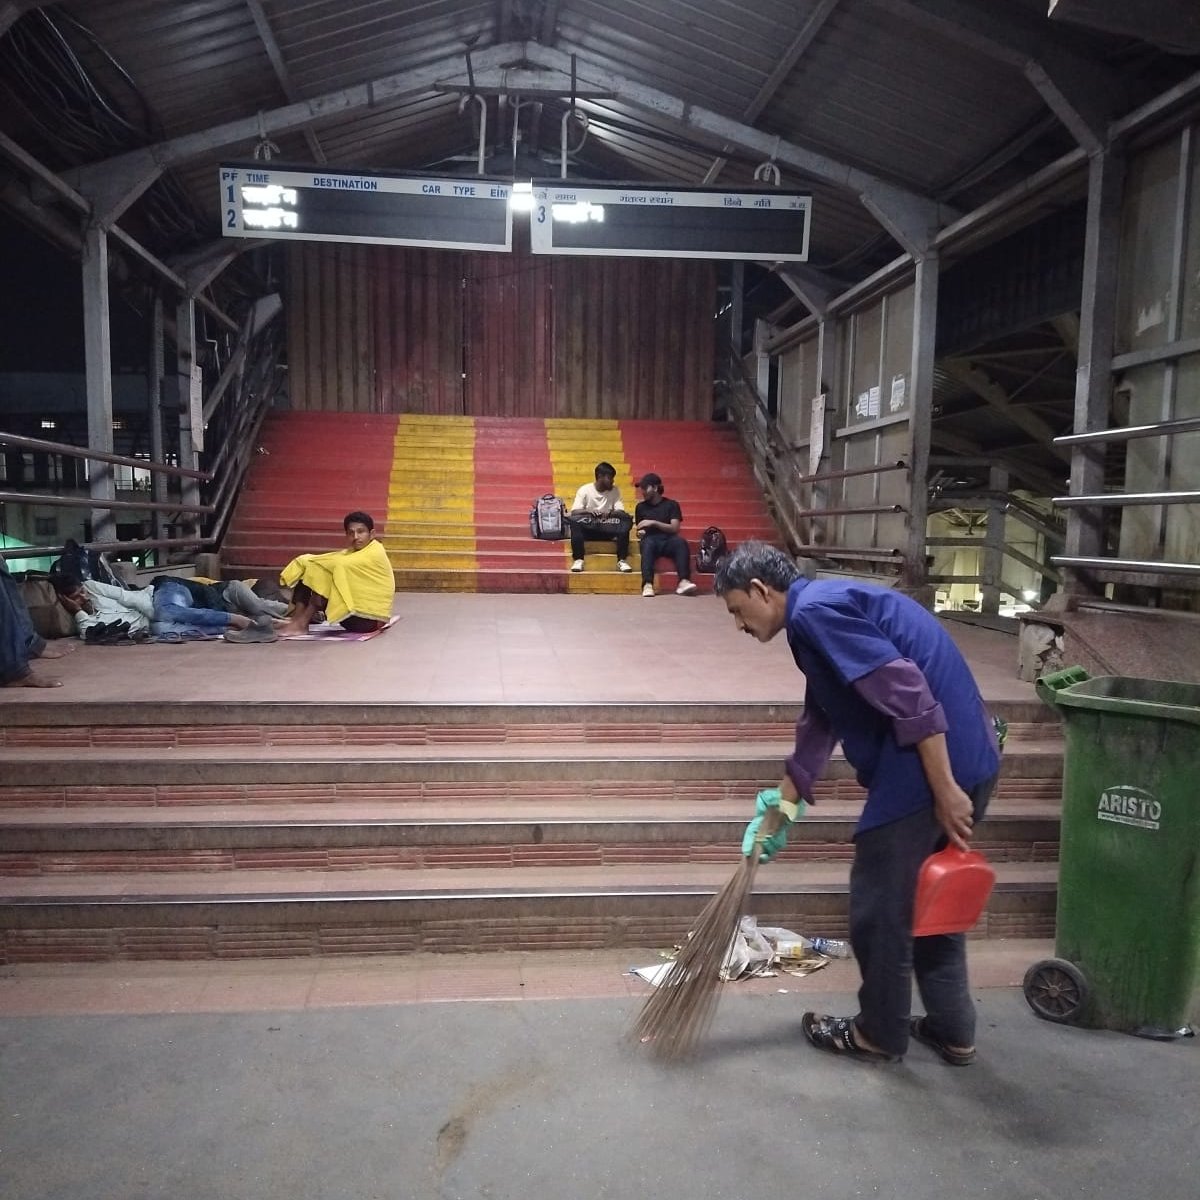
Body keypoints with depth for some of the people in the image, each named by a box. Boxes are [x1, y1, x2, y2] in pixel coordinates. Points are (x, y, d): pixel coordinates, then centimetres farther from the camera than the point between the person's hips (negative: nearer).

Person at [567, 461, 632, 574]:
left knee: (626, 520, -26)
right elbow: (574, 512, -14)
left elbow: (621, 512, -7)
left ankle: (622, 560, -25)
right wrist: (588, 511, -34)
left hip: (608, 529, 2)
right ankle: (578, 560, -28)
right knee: (574, 521, -32)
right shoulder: (584, 490, -4)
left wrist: (610, 513, -29)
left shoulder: (615, 490, 4)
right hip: (587, 530, -2)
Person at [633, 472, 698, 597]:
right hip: (650, 541, 0)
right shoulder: (641, 506, 17)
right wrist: (640, 533, -4)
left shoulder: (671, 504, 11)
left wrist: (654, 523, -10)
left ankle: (683, 581, -46)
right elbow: (639, 530, 21)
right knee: (648, 543, -37)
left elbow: (675, 528, 0)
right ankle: (648, 584, -53)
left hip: (668, 541, 0)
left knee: (681, 542, -34)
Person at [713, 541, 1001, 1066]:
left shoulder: (815, 610, -12)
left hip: (932, 768, -10)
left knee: (880, 904, 7)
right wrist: (783, 806, 30)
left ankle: (880, 1033, 24)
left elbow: (908, 692, -22)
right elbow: (819, 724, 26)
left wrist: (944, 793, -20)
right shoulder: (826, 609, 19)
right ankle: (952, 1028, 33)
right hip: (968, 759, 10)